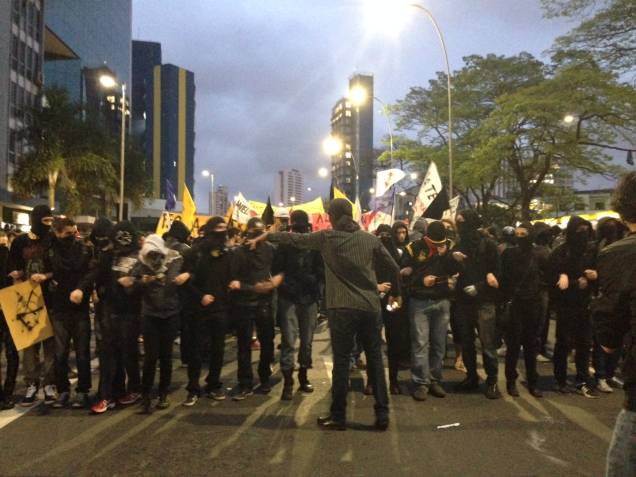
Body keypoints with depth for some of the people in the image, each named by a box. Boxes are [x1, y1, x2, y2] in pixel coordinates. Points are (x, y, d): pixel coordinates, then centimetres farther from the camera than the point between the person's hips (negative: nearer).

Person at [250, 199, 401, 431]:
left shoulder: (326, 238, 0)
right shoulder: (371, 239, 6)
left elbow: (294, 238, 10)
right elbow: (394, 267, 8)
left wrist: (266, 236, 24)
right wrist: (396, 294, 25)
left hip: (342, 308, -3)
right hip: (370, 307, 3)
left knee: (341, 361, 4)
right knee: (375, 360, 9)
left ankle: (338, 416, 12)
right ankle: (382, 415, 14)